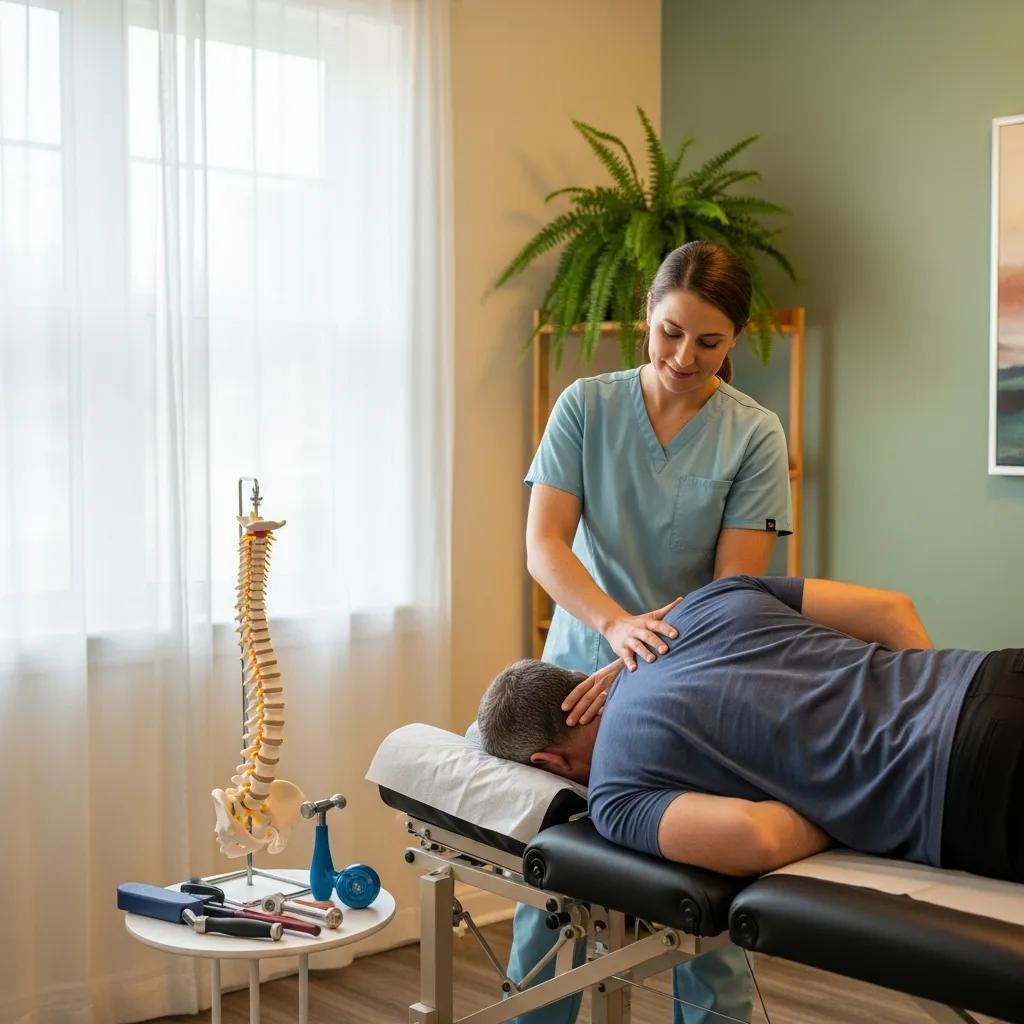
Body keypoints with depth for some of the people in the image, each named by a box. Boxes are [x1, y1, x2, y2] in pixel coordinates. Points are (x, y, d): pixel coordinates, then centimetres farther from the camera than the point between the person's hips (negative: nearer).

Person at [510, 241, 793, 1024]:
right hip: (583, 666, 1)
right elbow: (544, 545, -8)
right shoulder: (587, 406, -1)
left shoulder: (754, 435, -5)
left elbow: (736, 586, -9)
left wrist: (645, 667, -23)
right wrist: (616, 623, -26)